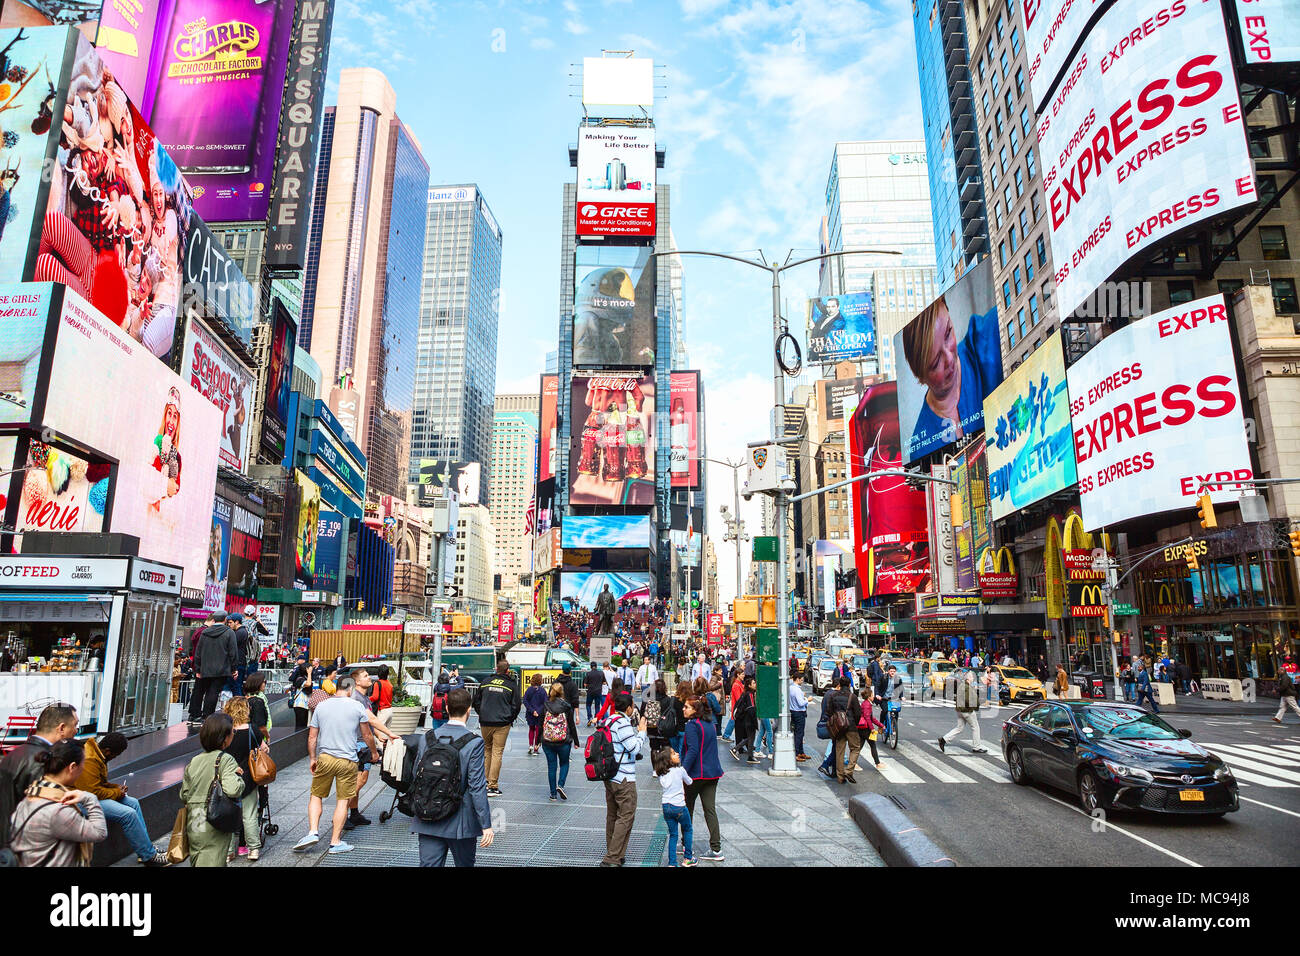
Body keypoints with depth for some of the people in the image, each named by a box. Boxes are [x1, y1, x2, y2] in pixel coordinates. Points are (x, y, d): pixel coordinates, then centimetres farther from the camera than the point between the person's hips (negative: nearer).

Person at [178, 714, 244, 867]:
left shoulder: (194, 761, 6)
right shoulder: (226, 760, -13)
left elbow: (183, 795, 11)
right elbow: (232, 790, -26)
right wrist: (239, 776, -8)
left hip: (193, 824, 6)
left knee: (196, 861, 20)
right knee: (212, 862, -2)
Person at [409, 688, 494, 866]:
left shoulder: (426, 738, -2)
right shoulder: (475, 743, -15)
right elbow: (477, 788, -17)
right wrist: (486, 825, -11)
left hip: (428, 823, 3)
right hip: (461, 823, -3)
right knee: (465, 864, 16)